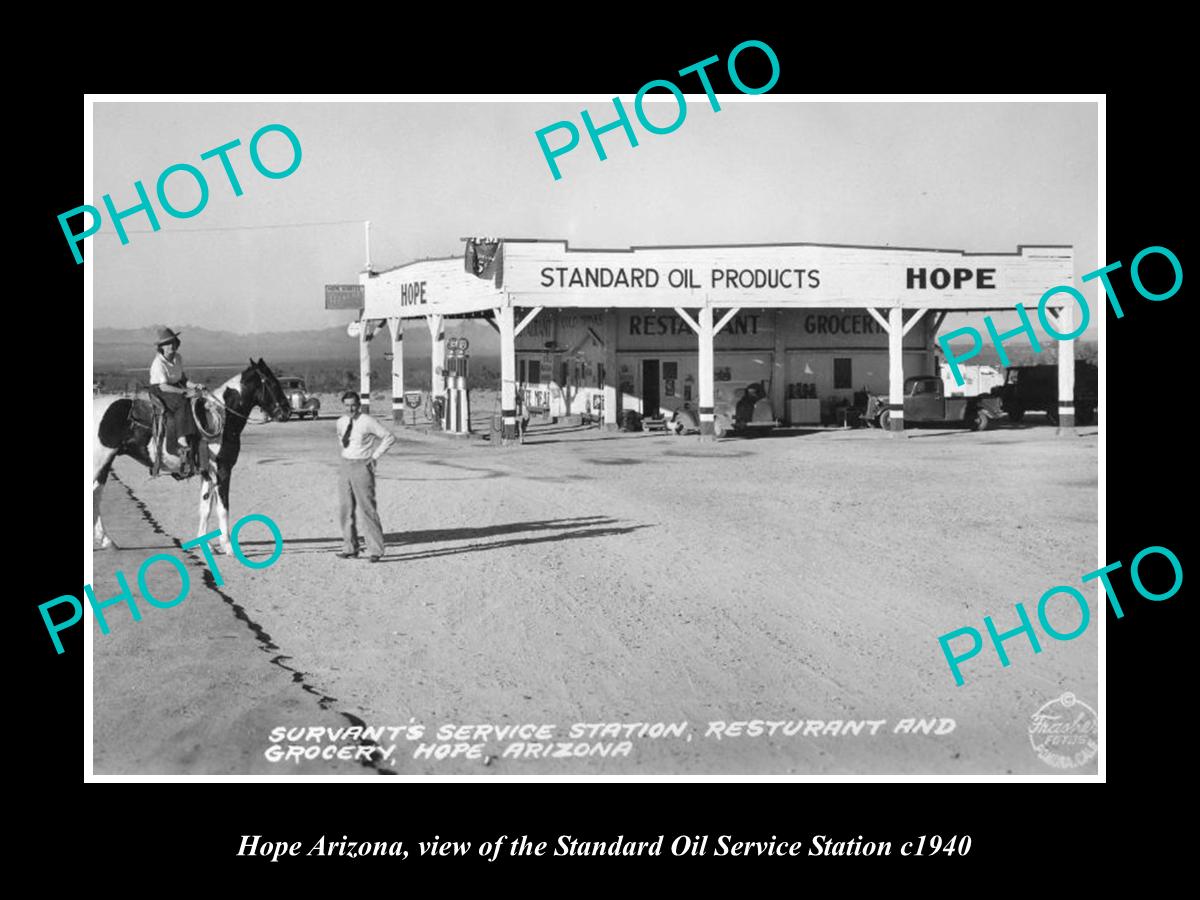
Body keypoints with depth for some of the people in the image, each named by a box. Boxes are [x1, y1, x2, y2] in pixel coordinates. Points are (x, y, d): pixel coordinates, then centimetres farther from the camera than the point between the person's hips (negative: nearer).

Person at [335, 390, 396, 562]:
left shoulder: (367, 422, -11)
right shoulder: (341, 422, 7)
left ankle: (376, 550, -3)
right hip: (345, 467, 6)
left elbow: (390, 437, -8)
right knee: (345, 509, 8)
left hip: (362, 467, -6)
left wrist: (375, 456, -8)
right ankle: (350, 549, 17)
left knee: (367, 509, -8)